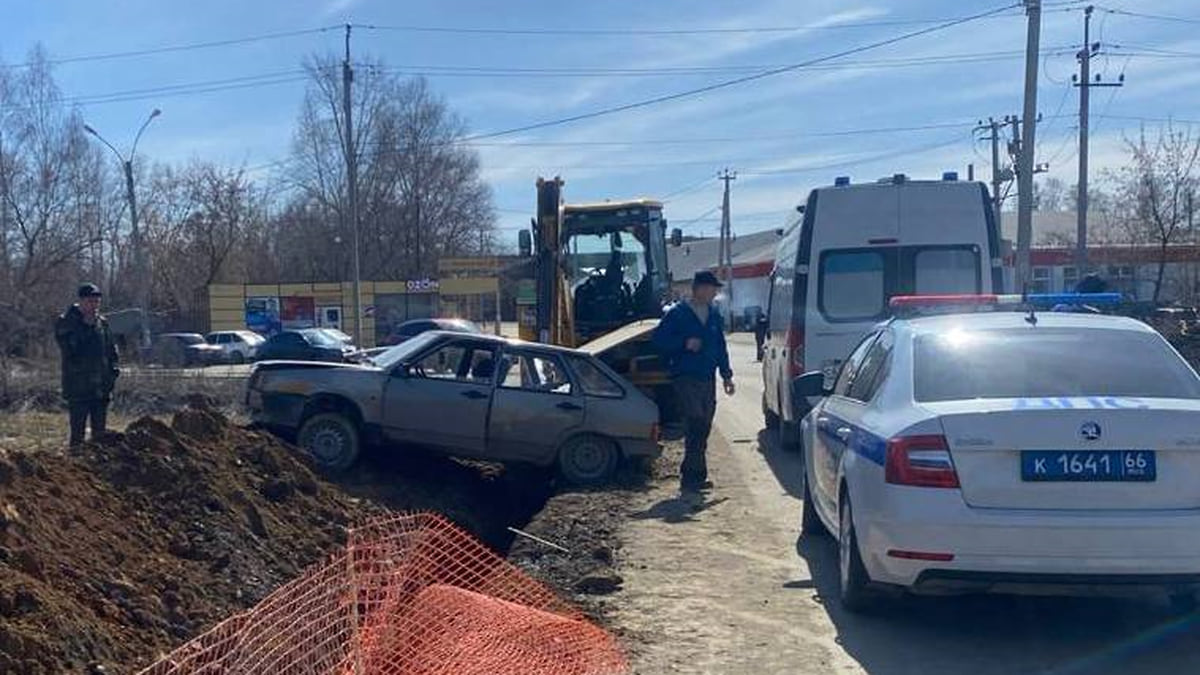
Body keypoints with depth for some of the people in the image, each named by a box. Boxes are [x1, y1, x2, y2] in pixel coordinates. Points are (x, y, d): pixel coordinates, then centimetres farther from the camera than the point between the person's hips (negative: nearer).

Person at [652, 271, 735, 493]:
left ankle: (692, 476, 15)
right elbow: (659, 339, -6)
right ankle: (693, 476, -10)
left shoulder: (714, 316, 14)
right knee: (696, 425, -14)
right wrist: (684, 343, -17)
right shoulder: (677, 314, -5)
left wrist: (726, 374, 15)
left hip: (707, 379, 7)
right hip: (686, 378, -6)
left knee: (702, 428, 7)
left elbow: (721, 347, 20)